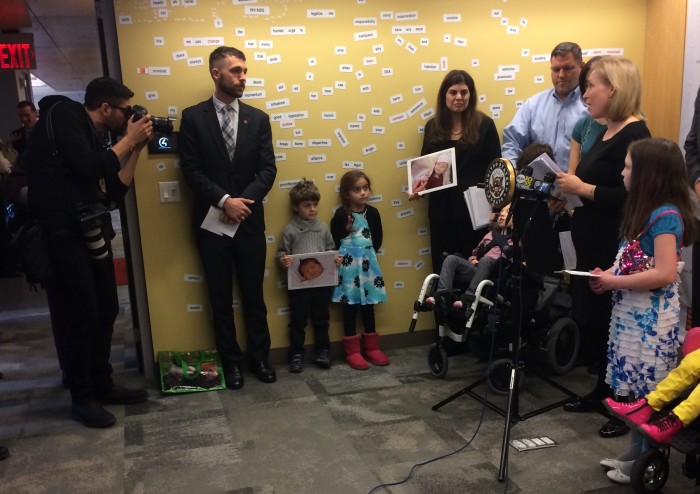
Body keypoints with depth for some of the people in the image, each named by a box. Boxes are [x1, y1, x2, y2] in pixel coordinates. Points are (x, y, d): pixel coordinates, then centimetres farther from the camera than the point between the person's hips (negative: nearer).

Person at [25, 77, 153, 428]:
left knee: (105, 310, 11)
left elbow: (113, 194, 11)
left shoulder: (97, 138, 17)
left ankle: (102, 385, 25)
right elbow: (88, 168, -19)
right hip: (59, 231, -8)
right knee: (79, 315, -4)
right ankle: (82, 398, 10)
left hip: (89, 231, 8)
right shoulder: (63, 114, -4)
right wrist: (129, 140, -7)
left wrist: (135, 148, 8)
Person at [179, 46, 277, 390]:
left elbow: (268, 170, 0)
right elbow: (191, 170, -6)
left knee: (254, 294, 10)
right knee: (220, 297, 9)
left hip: (250, 220, 2)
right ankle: (231, 361, 23)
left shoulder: (258, 118, 6)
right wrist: (224, 201, -17)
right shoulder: (193, 117, -1)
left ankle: (259, 356, 25)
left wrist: (244, 201, -14)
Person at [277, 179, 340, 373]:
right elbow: (281, 252, -2)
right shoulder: (289, 230, -5)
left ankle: (323, 350, 29)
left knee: (321, 318, 15)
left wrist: (336, 259, -10)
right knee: (298, 320, 9)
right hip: (299, 283, -2)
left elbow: (331, 250, 9)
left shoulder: (323, 228, 4)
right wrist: (283, 260, -23)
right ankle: (296, 354, 21)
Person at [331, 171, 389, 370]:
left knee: (369, 306, 11)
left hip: (368, 264, 4)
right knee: (350, 307, 4)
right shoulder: (341, 214, -10)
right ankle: (352, 351, 12)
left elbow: (378, 239, 9)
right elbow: (334, 241, -9)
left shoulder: (372, 213, 2)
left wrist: (367, 255, 2)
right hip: (348, 266, -4)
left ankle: (371, 347, 22)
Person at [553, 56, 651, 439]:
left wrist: (581, 188, -21)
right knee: (591, 321, 16)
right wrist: (572, 191, 3)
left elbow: (631, 197, -25)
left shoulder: (634, 134, -16)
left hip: (616, 251, -10)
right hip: (593, 246, 10)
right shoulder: (607, 132, 14)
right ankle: (604, 391, 32)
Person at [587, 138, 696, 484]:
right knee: (635, 387, 16)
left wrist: (614, 282, -19)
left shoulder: (665, 215, -19)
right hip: (632, 311, 9)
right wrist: (609, 274, 2)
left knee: (648, 392, 4)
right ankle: (636, 453, 29)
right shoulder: (645, 210, 11)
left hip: (652, 318, -9)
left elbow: (665, 274, -26)